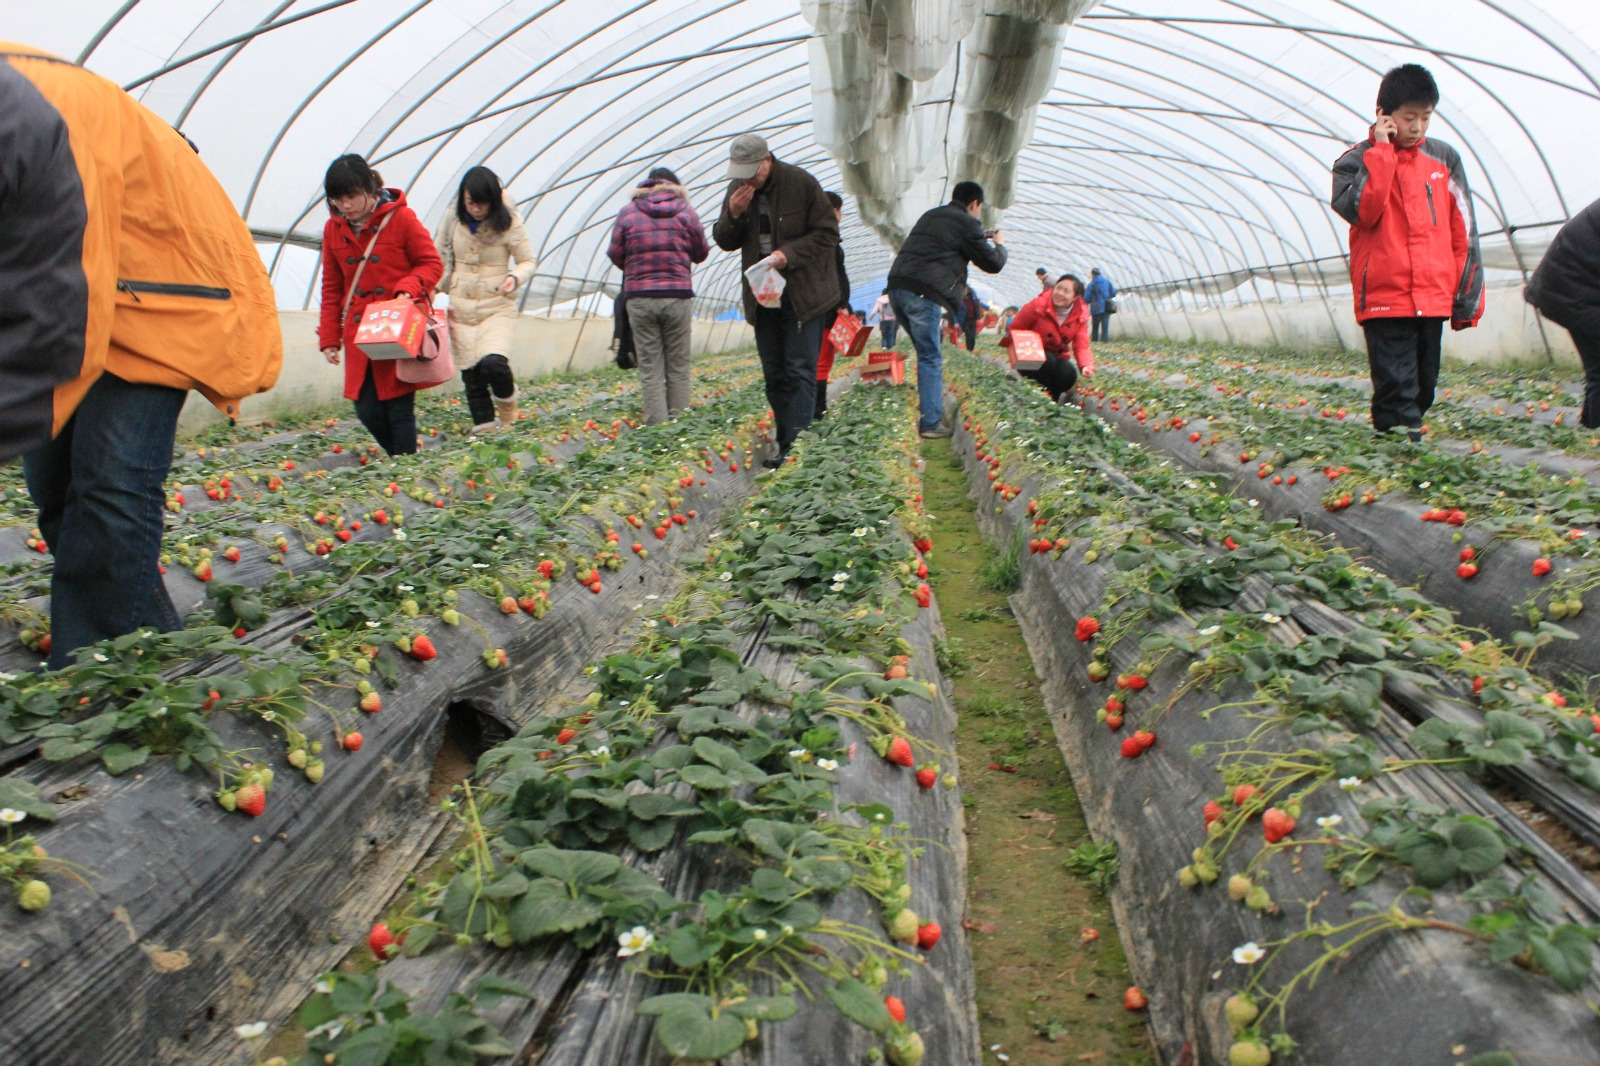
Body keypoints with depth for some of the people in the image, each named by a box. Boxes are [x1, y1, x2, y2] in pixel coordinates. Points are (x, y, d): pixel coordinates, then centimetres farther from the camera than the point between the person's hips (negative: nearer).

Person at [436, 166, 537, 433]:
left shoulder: (509, 222, -9)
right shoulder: (452, 220, 0)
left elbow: (529, 261, -2)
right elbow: (440, 259, 11)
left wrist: (515, 278, -22)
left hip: (498, 307, -3)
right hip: (460, 308, 3)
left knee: (492, 363, -22)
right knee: (471, 374, 2)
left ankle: (507, 398, 11)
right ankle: (483, 429, 13)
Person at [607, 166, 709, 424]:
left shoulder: (627, 212, 3)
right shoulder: (686, 212, 3)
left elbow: (615, 255, 4)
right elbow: (701, 253, 9)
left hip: (639, 298, 0)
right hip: (678, 296, 0)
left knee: (650, 371, 2)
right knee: (678, 369, 6)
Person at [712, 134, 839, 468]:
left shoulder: (801, 183, -11)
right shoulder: (737, 189, 5)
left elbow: (827, 233, -9)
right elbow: (724, 242, 7)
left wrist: (789, 254, -21)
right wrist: (733, 214, -13)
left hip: (803, 295, -6)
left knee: (800, 371, -9)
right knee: (774, 375, 9)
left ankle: (796, 446, -12)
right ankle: (785, 443, 16)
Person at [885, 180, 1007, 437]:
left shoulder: (930, 216, 24)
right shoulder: (966, 223, 1)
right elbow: (993, 264, 5)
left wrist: (980, 240, 38)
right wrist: (999, 245, 27)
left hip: (897, 285, 8)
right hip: (923, 293, -8)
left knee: (927, 354, 17)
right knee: (931, 359, -4)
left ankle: (930, 414, 19)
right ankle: (931, 423, -6)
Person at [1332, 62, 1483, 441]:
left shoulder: (1444, 159, 11)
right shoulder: (1357, 161, 2)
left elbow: (1463, 232, 12)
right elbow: (1362, 210, -19)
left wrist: (1468, 296, 9)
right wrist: (1382, 150, -12)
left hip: (1433, 297, 4)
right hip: (1384, 297, -4)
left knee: (1423, 388, 11)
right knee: (1397, 391, -8)